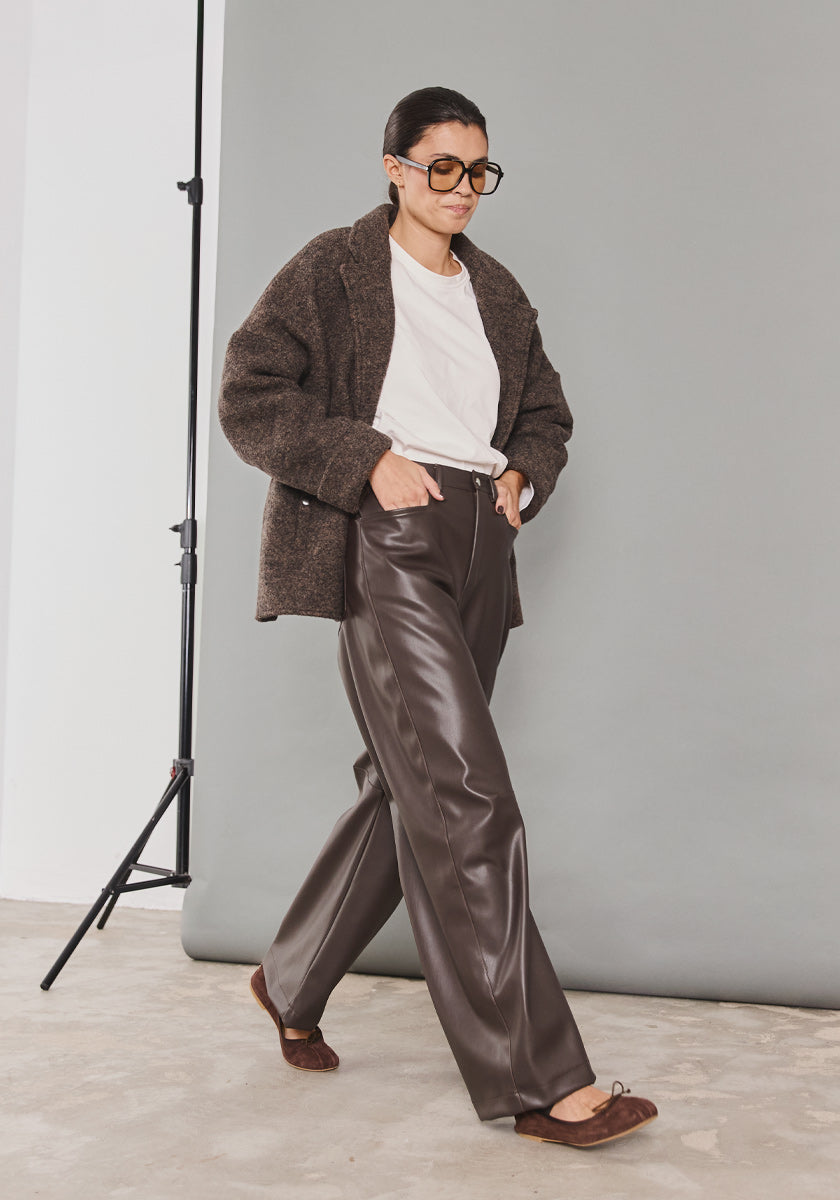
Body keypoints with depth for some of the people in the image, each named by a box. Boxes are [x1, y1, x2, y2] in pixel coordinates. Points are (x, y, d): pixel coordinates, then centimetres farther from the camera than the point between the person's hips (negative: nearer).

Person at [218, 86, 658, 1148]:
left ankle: (290, 982, 32)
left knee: (406, 789, 11)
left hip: (479, 552, 7)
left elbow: (546, 414, 29)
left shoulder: (497, 291, 20)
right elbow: (249, 395, -4)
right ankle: (535, 1079, -10)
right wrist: (372, 460, -14)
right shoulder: (335, 268, 2)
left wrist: (522, 474, 7)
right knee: (466, 801, -14)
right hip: (385, 543, -7)